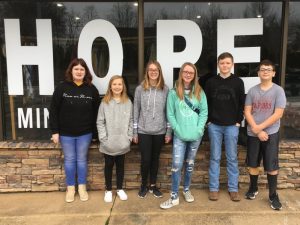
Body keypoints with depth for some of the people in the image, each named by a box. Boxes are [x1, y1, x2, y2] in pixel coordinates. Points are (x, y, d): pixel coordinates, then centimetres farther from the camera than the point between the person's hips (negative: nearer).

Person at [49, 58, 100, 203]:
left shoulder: (91, 89, -3)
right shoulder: (62, 87, -7)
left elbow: (96, 112, 1)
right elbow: (53, 110, -6)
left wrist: (95, 131, -1)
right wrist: (55, 131, -9)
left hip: (85, 133, 1)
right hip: (66, 133, 0)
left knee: (82, 159, 12)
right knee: (69, 160, 12)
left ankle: (82, 187, 27)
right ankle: (70, 188, 28)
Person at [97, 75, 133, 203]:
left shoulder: (128, 102, 1)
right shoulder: (105, 102, -5)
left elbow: (131, 121, 3)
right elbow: (100, 122, -4)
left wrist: (129, 137, -3)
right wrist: (104, 138, -10)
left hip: (122, 143, 2)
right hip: (108, 143, -1)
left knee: (120, 165, 15)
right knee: (109, 165, 11)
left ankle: (120, 189, 30)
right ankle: (108, 190, 27)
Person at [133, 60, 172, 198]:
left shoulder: (165, 89, 0)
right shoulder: (140, 89, -2)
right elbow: (136, 111, 1)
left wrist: (169, 131, 1)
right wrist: (134, 132, 0)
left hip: (160, 131, 1)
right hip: (143, 131, -1)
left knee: (155, 159, 12)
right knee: (145, 159, 2)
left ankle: (153, 185, 30)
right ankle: (144, 185, 26)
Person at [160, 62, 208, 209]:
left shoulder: (200, 92, 2)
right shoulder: (173, 92, -3)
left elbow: (204, 112, 1)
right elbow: (170, 114, -4)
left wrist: (199, 129, -10)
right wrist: (178, 129, -11)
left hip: (195, 135, 2)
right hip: (179, 136, -2)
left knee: (190, 164, 16)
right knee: (177, 165, -4)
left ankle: (186, 190, 34)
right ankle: (174, 197, 8)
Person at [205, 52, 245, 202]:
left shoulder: (238, 82, 3)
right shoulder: (211, 82, 3)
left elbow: (242, 104, 4)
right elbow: (206, 103, 5)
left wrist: (238, 121, -3)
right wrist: (208, 120, -2)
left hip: (232, 126, 0)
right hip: (214, 126, 0)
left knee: (232, 158, 6)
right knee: (215, 158, 6)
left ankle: (233, 188, 18)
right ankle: (213, 188, 15)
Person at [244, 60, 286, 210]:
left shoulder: (278, 90, -6)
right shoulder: (252, 91, 2)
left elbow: (278, 114, -12)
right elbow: (247, 112, -1)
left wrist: (260, 128, -13)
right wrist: (257, 131, -11)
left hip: (271, 133, -2)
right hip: (252, 134, 3)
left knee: (271, 166, 3)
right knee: (253, 163, 13)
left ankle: (273, 195, 18)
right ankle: (253, 188, 33)